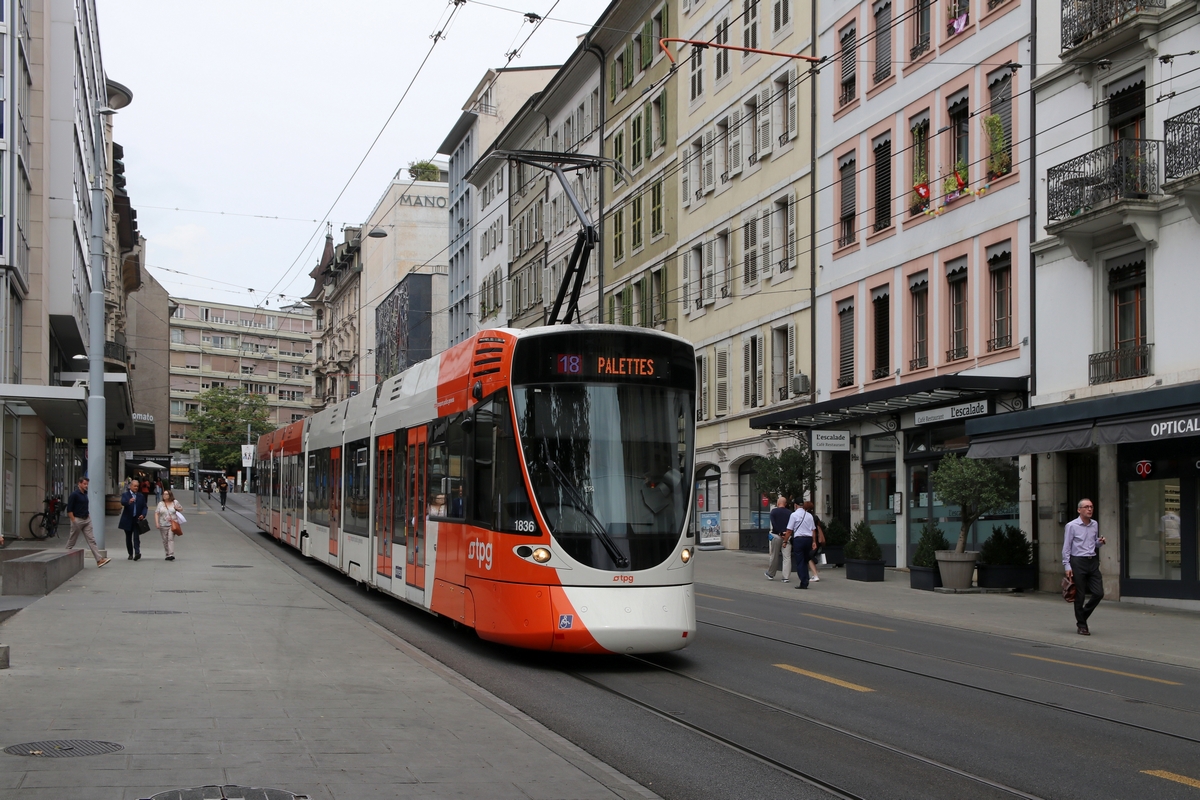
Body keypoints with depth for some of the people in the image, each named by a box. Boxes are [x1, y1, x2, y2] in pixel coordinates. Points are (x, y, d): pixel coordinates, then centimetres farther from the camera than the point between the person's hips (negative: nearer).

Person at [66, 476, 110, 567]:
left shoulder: (85, 494, 10)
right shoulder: (74, 494, -12)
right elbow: (69, 509, -15)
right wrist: (73, 521, -18)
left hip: (86, 520, 7)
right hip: (77, 520, -7)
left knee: (91, 540, -1)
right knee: (72, 541, 6)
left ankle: (99, 560, -8)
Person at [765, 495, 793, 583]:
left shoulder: (773, 511, -1)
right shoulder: (790, 512, 5)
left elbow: (773, 524, -11)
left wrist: (780, 533, -11)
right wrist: (786, 533, -6)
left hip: (776, 535, -1)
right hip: (787, 536, 1)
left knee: (774, 556, 11)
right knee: (787, 557, -1)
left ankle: (770, 574, 25)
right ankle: (786, 577, -6)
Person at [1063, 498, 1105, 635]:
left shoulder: (1095, 525, 11)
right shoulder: (1072, 526, -5)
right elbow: (1066, 547, -5)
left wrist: (1099, 542, 0)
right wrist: (1067, 566, -11)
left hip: (1093, 562, 5)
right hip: (1078, 562, -5)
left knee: (1099, 593, 0)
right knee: (1080, 596, -1)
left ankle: (1082, 617, 21)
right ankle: (1081, 625, 11)